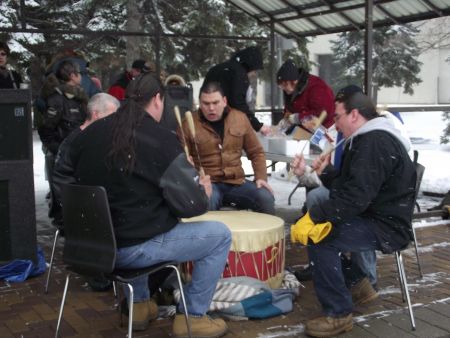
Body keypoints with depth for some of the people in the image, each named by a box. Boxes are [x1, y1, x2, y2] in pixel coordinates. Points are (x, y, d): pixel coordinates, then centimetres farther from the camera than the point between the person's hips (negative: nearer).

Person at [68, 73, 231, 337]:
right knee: (221, 235, 8)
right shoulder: (160, 140, -15)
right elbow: (190, 205, -16)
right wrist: (204, 191, 8)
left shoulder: (90, 133, 4)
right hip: (133, 248, -7)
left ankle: (140, 305, 40)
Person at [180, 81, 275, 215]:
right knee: (207, 203, -37)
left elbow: (256, 152, 13)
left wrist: (261, 177, -1)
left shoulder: (240, 119, 5)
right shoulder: (189, 125, -4)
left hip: (236, 181, 3)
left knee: (266, 199, -21)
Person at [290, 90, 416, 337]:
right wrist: (326, 172, 5)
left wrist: (314, 215, -27)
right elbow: (348, 187, 18)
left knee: (319, 238, -27)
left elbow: (356, 196, -30)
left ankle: (338, 315, -16)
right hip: (374, 216, 12)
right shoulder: (368, 140, 15)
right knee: (321, 220, 25)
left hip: (387, 227, -12)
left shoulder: (375, 143, -21)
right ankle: (356, 280, 29)